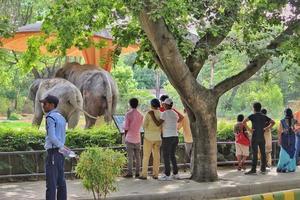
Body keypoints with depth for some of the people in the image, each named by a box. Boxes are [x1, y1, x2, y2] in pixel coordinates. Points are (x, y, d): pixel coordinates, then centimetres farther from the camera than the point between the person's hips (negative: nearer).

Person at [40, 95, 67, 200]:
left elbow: (52, 137, -19)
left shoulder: (50, 118, -11)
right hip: (59, 153, 9)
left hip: (53, 152, -9)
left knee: (51, 182, -8)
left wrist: (63, 148, -13)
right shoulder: (61, 118, 17)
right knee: (60, 181, 9)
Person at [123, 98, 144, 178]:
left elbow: (126, 127, -8)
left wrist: (125, 137, 3)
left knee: (130, 156, -2)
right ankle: (137, 173, 9)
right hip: (137, 138, 4)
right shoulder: (140, 115, 5)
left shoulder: (128, 114, -9)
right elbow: (140, 126, 10)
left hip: (130, 138, -4)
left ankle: (129, 173, -2)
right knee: (137, 156, 7)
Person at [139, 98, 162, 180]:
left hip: (149, 137, -4)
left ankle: (144, 174, 1)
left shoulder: (149, 113, -12)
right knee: (156, 156, 8)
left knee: (146, 156, 2)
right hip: (158, 137, 4)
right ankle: (155, 174, 9)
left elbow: (144, 125, -8)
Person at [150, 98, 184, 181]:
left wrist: (152, 115, -6)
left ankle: (167, 175, -1)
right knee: (172, 156, 16)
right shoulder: (175, 114, 11)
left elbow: (158, 124, -14)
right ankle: (175, 174, 16)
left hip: (167, 137, -7)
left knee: (166, 156, -1)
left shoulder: (165, 113, -11)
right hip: (175, 137, 7)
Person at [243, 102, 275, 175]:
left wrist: (249, 129, -10)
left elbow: (244, 122, -18)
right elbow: (273, 122, 10)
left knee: (255, 154, -7)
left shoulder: (253, 116, -4)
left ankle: (253, 170, -8)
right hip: (262, 137, 4)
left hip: (255, 137, -4)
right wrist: (267, 128, 7)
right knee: (263, 153, 7)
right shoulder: (264, 116, 9)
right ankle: (263, 169, 10)